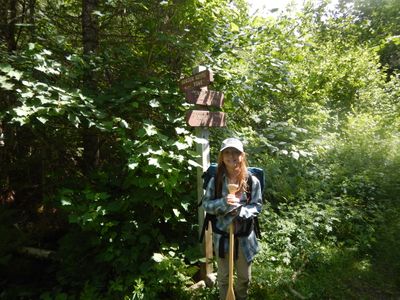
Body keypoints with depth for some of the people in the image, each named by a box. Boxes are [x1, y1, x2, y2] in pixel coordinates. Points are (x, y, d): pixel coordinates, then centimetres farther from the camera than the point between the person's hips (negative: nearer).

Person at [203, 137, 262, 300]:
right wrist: (223, 203, -26)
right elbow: (206, 204, -8)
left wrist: (241, 211, -26)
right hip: (222, 235, 0)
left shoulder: (252, 181, -12)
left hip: (244, 236, 0)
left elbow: (257, 206, -8)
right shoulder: (215, 180, -11)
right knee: (223, 276, 20)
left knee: (244, 276, 23)